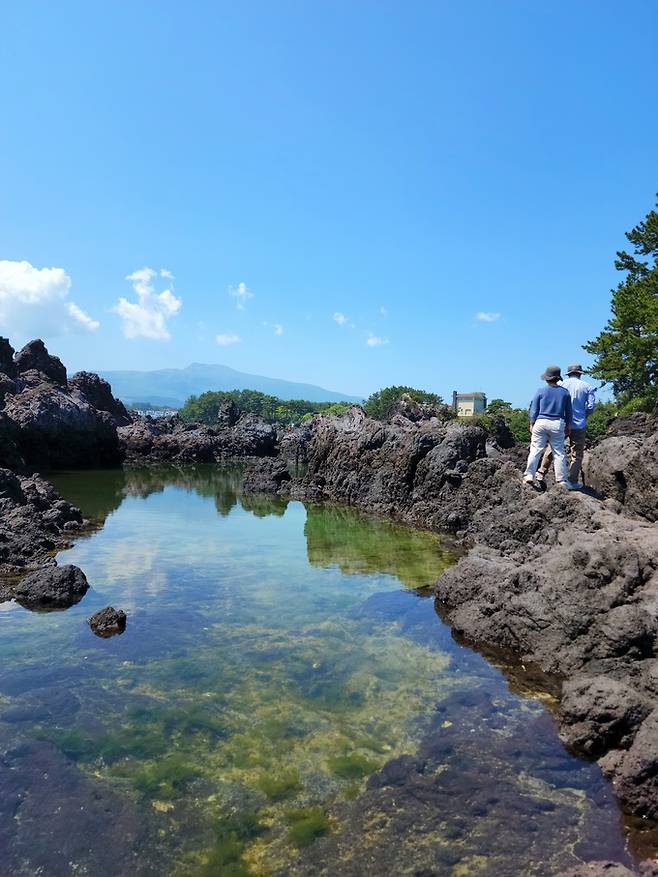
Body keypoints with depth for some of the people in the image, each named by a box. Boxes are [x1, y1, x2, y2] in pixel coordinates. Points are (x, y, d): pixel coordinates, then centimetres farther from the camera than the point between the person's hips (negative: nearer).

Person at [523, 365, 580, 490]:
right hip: (557, 424, 1)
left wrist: (532, 424, 10)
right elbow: (569, 411, 10)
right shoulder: (565, 392, 5)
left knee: (535, 450, 2)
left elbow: (533, 410, 1)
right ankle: (562, 479, 6)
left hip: (541, 423, -1)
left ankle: (529, 475, -1)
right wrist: (568, 425, 20)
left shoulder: (541, 391, -1)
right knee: (559, 453, 4)